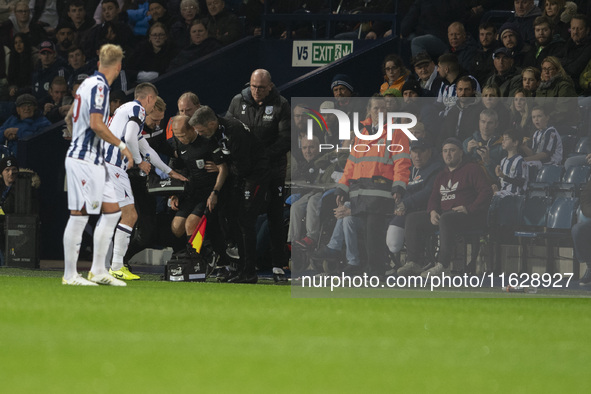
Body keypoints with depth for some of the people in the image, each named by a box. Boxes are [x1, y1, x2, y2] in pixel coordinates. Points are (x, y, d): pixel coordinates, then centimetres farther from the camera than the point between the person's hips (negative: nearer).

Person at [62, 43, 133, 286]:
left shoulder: (89, 84, 15)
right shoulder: (99, 86, -14)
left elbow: (70, 118, 25)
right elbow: (96, 124, -23)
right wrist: (122, 145, -15)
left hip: (93, 161, 10)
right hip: (84, 160, -10)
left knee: (112, 211, 10)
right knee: (79, 216, -6)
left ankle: (98, 270, 13)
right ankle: (70, 275, -2)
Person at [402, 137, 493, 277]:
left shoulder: (472, 169, 0)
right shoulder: (442, 175, 23)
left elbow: (486, 191, -10)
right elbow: (434, 197, 23)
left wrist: (469, 209, -20)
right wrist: (433, 211, -2)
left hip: (469, 217, -8)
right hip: (444, 213, 8)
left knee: (446, 219, -41)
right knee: (412, 219, -3)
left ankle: (443, 264, -41)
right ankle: (414, 263, -10)